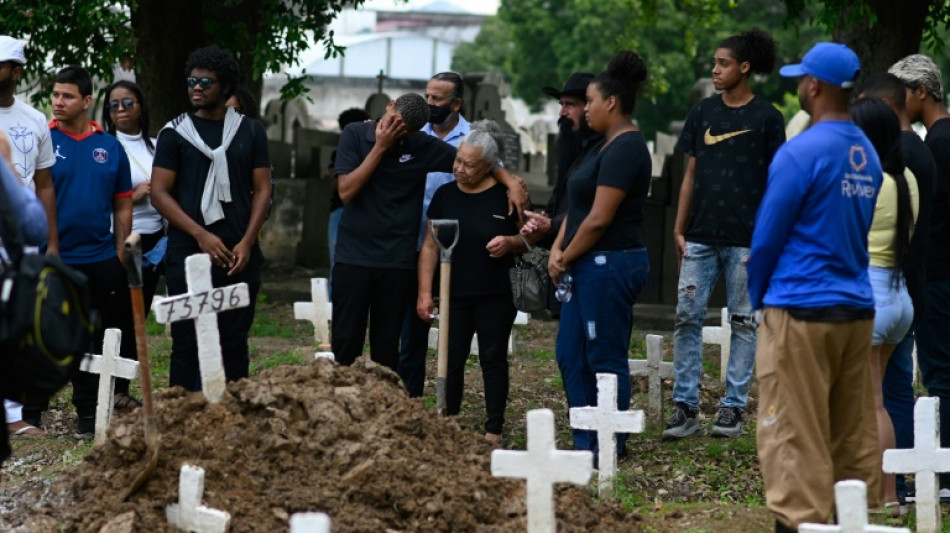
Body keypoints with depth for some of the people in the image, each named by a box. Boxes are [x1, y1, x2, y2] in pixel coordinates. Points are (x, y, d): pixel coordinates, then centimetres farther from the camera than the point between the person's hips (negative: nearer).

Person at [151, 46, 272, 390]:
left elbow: (262, 189, 9)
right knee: (187, 342, -2)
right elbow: (159, 193, -1)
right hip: (188, 255, -2)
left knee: (234, 342, 5)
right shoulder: (175, 133, 5)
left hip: (239, 257, 2)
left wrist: (247, 242, -5)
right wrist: (202, 235, -12)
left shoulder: (251, 132, 11)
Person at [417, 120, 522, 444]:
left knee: (493, 359, 4)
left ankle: (494, 430, 8)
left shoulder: (506, 195, -5)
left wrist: (510, 242, -18)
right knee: (451, 360, 4)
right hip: (455, 294, 3)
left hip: (496, 296, -3)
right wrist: (424, 292, 1)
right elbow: (430, 246, 6)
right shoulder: (445, 195, 4)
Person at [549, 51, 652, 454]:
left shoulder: (625, 149, -16)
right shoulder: (610, 146, 17)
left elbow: (599, 219, -19)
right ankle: (585, 441, 19)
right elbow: (578, 207, 15)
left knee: (606, 358, -4)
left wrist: (566, 258, -8)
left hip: (610, 265, -11)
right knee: (571, 354, 13)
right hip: (591, 267, 11)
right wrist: (558, 250, 2)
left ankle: (609, 447, 3)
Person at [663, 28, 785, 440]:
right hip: (702, 236, 4)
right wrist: (679, 229, 7)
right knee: (687, 317, -2)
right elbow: (691, 174, 12)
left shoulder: (767, 118, -1)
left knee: (743, 322, 2)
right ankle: (685, 408, 2)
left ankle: (733, 408, 8)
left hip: (745, 239, -3)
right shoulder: (703, 113, 10)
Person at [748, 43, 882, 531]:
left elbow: (765, 239, -8)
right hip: (858, 309, 7)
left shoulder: (801, 152, -12)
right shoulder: (868, 155, 9)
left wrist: (757, 299, 8)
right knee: (855, 434, 10)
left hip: (800, 311, -7)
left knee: (794, 435, -4)